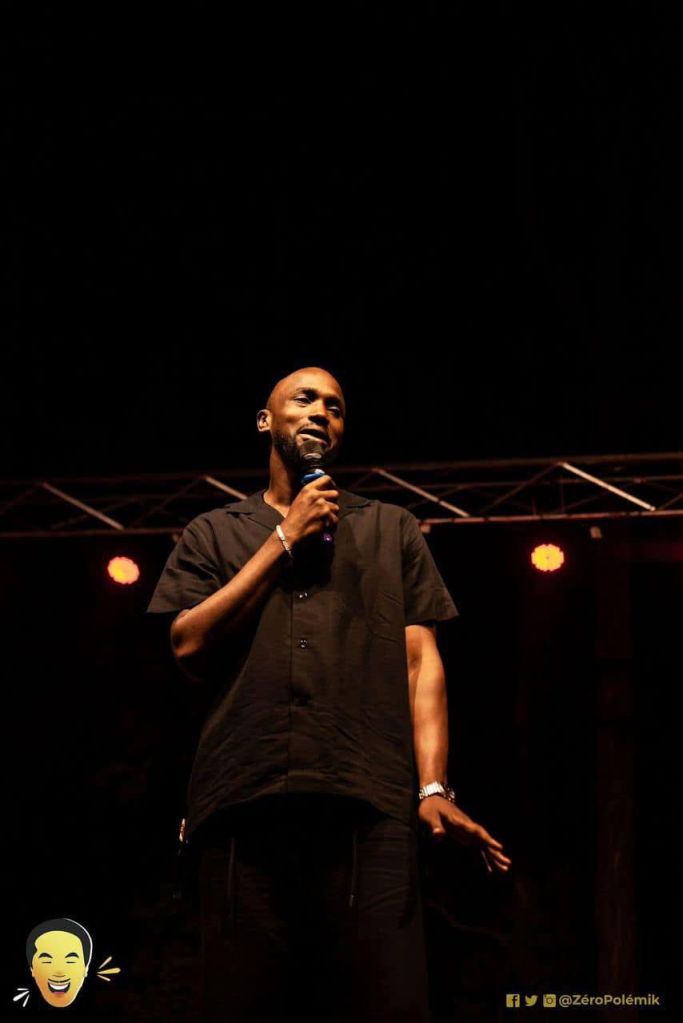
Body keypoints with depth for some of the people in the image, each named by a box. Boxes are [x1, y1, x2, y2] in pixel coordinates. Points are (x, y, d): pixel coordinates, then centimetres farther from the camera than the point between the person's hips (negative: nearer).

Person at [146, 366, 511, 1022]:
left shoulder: (393, 530, 22)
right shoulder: (213, 534, 22)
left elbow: (421, 661, 11)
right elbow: (189, 646, 6)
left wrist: (433, 788, -4)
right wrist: (285, 541, 5)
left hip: (369, 803, 0)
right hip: (243, 799, 0)